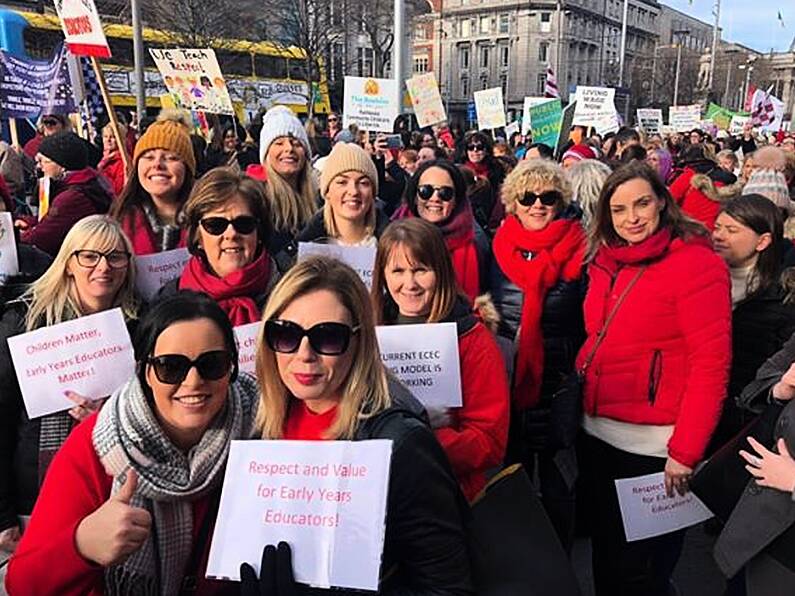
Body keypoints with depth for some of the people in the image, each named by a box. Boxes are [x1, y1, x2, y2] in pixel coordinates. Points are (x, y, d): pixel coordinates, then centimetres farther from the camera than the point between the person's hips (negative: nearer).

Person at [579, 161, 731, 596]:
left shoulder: (697, 264, -13)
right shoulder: (605, 262, 8)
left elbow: (710, 363, -17)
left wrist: (686, 451, -20)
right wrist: (578, 397, 3)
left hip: (652, 444, -7)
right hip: (597, 432, 7)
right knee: (605, 557, 23)